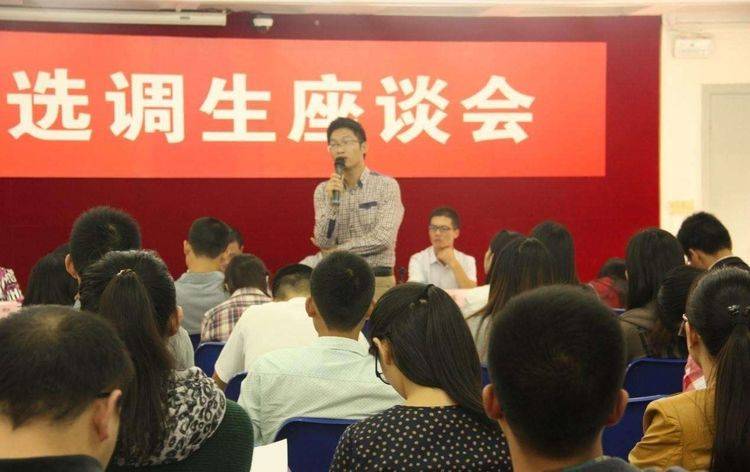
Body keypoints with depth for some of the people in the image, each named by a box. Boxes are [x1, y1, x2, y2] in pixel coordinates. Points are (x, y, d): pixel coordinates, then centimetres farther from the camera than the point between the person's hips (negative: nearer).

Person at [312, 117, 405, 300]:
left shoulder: (386, 186, -3)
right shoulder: (323, 190, 7)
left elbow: (383, 237, -12)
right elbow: (323, 242, -1)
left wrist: (337, 250, -4)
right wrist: (332, 203, -16)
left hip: (378, 281, -2)